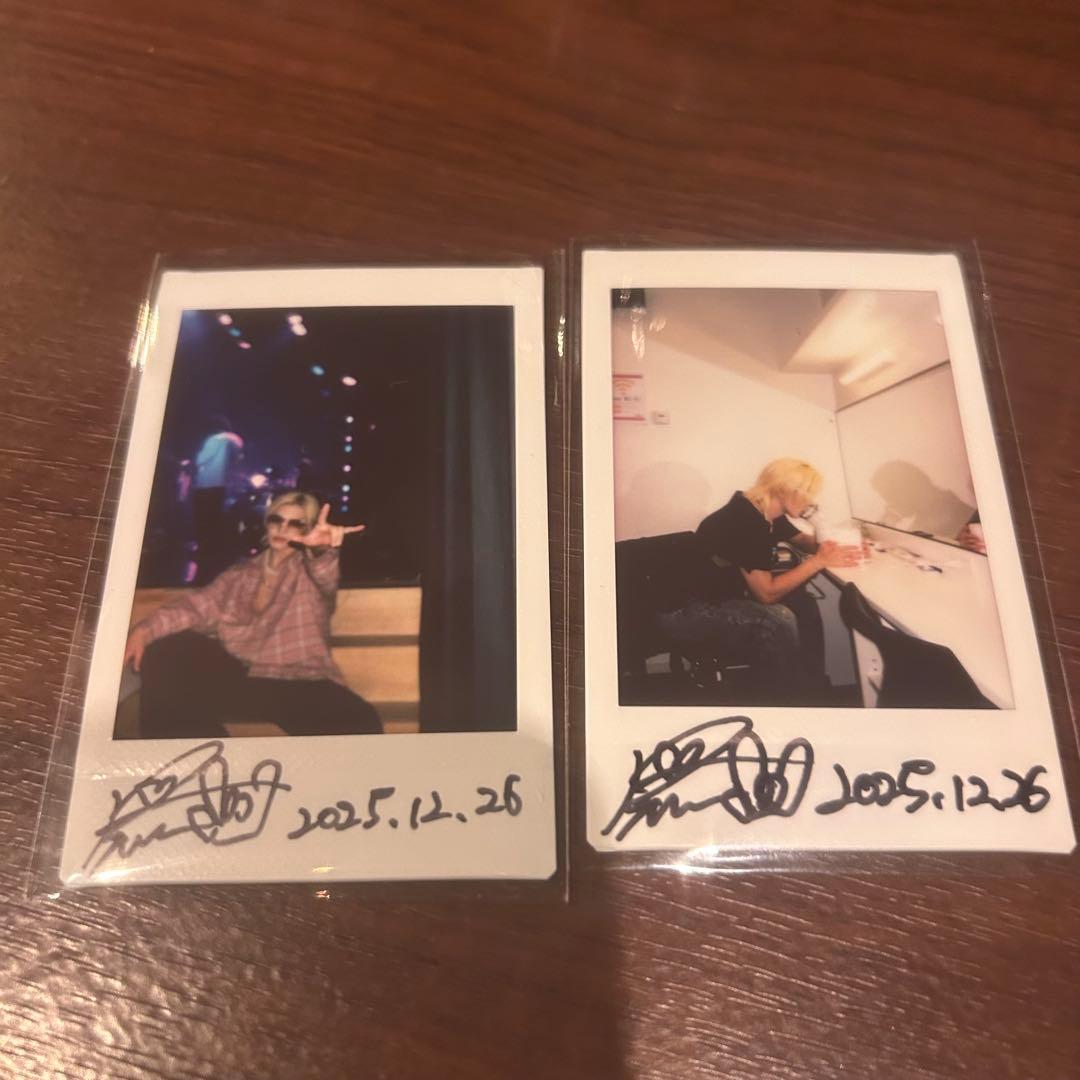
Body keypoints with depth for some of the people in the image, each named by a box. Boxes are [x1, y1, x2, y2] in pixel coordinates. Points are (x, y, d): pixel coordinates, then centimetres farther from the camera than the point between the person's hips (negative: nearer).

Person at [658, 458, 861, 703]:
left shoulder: (766, 513, 1)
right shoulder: (744, 521, -26)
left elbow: (802, 539, 18)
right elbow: (767, 593, -25)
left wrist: (830, 550, -4)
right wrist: (818, 561, -18)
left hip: (723, 594, 10)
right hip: (685, 610, -10)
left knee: (802, 603, 0)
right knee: (778, 620, -26)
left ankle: (812, 688, 10)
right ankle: (789, 700, -7)